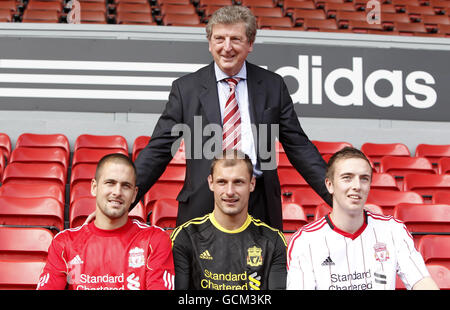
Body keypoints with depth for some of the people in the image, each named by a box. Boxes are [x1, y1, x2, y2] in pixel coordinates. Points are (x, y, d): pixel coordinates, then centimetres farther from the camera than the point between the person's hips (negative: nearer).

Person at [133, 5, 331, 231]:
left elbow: (298, 146, 9)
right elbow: (159, 149, 3)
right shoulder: (185, 89, 3)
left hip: (260, 204, 1)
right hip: (203, 205, -1)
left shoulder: (273, 85, 7)